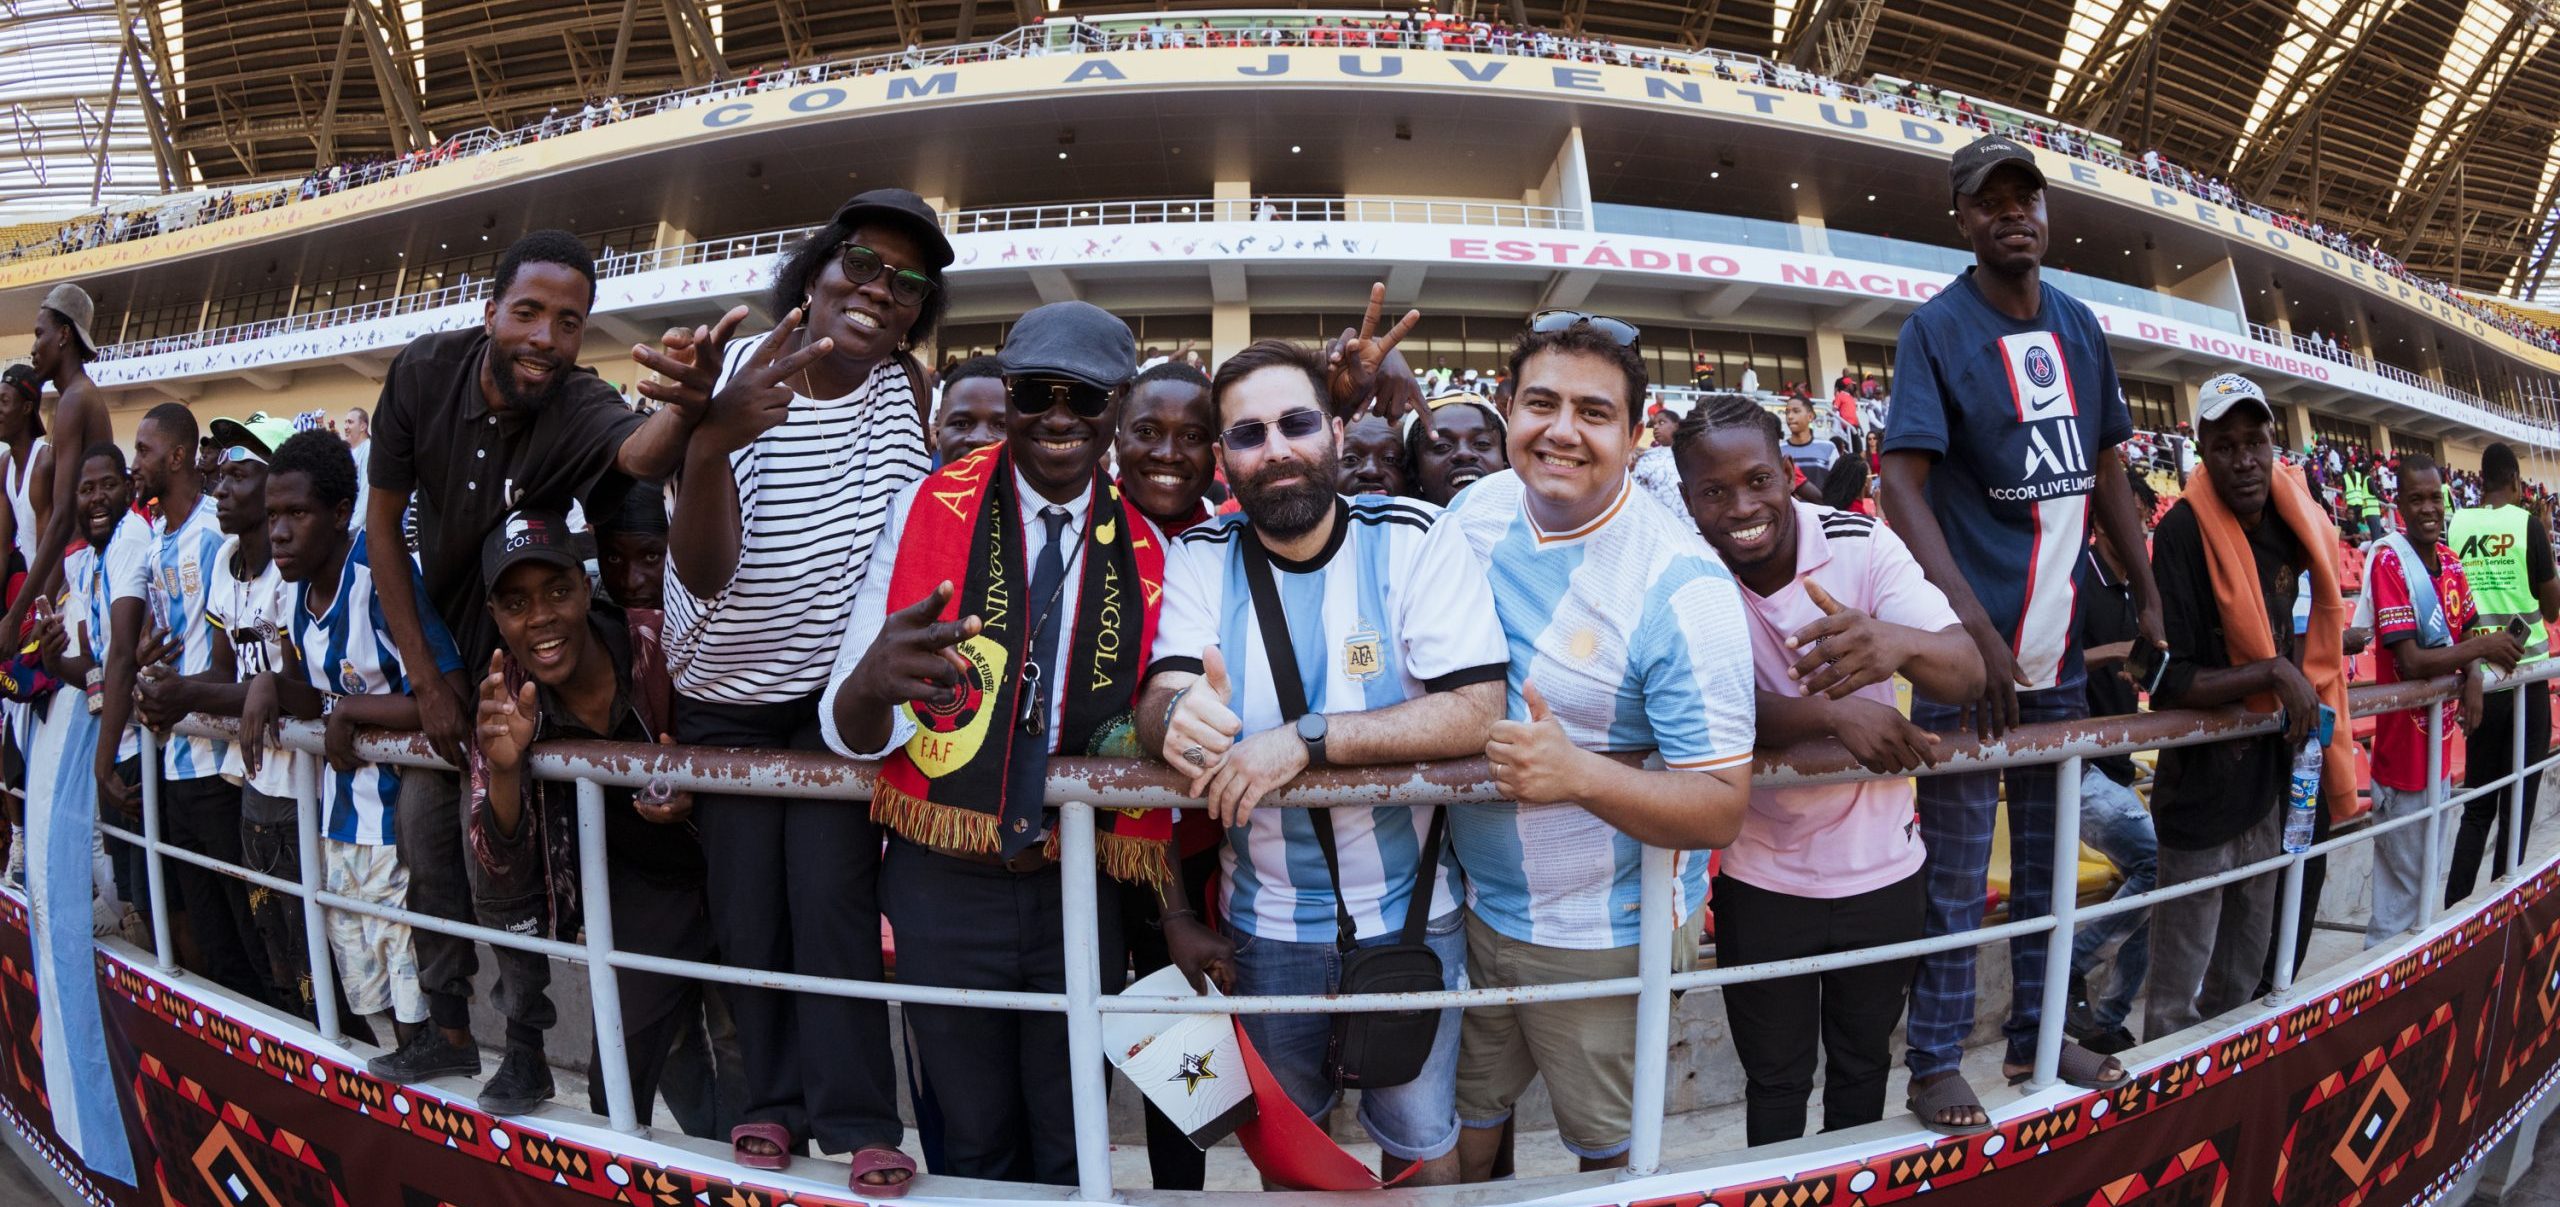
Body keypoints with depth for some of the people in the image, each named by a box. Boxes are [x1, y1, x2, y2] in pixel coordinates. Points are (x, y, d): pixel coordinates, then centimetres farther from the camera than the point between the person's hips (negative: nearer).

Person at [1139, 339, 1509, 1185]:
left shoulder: (1416, 539, -13)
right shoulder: (1201, 560, -5)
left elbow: (1476, 710, -22)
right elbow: (1157, 706, -14)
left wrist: (1306, 739, -31)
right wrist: (1176, 717, -39)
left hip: (1409, 912, -2)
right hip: (1264, 918, 2)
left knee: (1420, 1140, 17)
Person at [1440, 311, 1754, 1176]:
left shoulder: (1681, 586, -23)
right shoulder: (1473, 511, -6)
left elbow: (1722, 809, -22)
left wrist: (1579, 774, -37)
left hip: (1602, 936, -4)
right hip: (1470, 902, 5)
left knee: (1606, 1144, 21)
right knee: (1463, 1120, 25)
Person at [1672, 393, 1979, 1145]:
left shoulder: (1863, 544, -16)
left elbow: (1967, 673, -25)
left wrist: (1899, 643, -48)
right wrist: (1833, 715, -41)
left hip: (1881, 868, 2)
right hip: (1761, 879, -1)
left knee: (1864, 1062, 23)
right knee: (1774, 1080, 15)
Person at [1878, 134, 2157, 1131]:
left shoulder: (2080, 327, 9)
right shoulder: (1937, 327, -9)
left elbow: (2106, 471, 17)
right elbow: (1901, 483, -19)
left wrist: (2150, 599, 12)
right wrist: (1976, 628, -27)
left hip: (2061, 646, 6)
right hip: (1967, 647, -6)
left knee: (2048, 860, 18)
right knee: (1955, 873, 2)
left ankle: (2036, 1034, 34)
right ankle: (1935, 1063, 17)